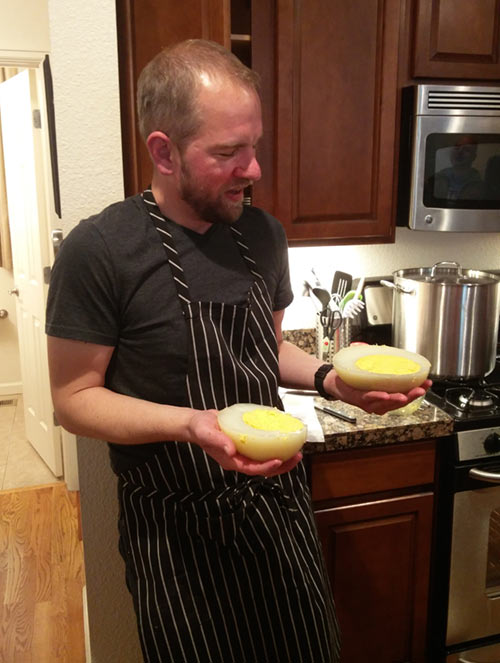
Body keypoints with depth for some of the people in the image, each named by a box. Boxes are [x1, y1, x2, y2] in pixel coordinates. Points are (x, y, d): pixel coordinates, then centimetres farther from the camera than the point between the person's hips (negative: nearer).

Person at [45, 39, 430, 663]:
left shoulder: (263, 234, 1)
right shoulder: (97, 250, -18)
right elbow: (74, 398, -13)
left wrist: (331, 379, -6)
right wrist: (192, 424, -28)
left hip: (280, 501, 6)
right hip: (177, 528, -5)